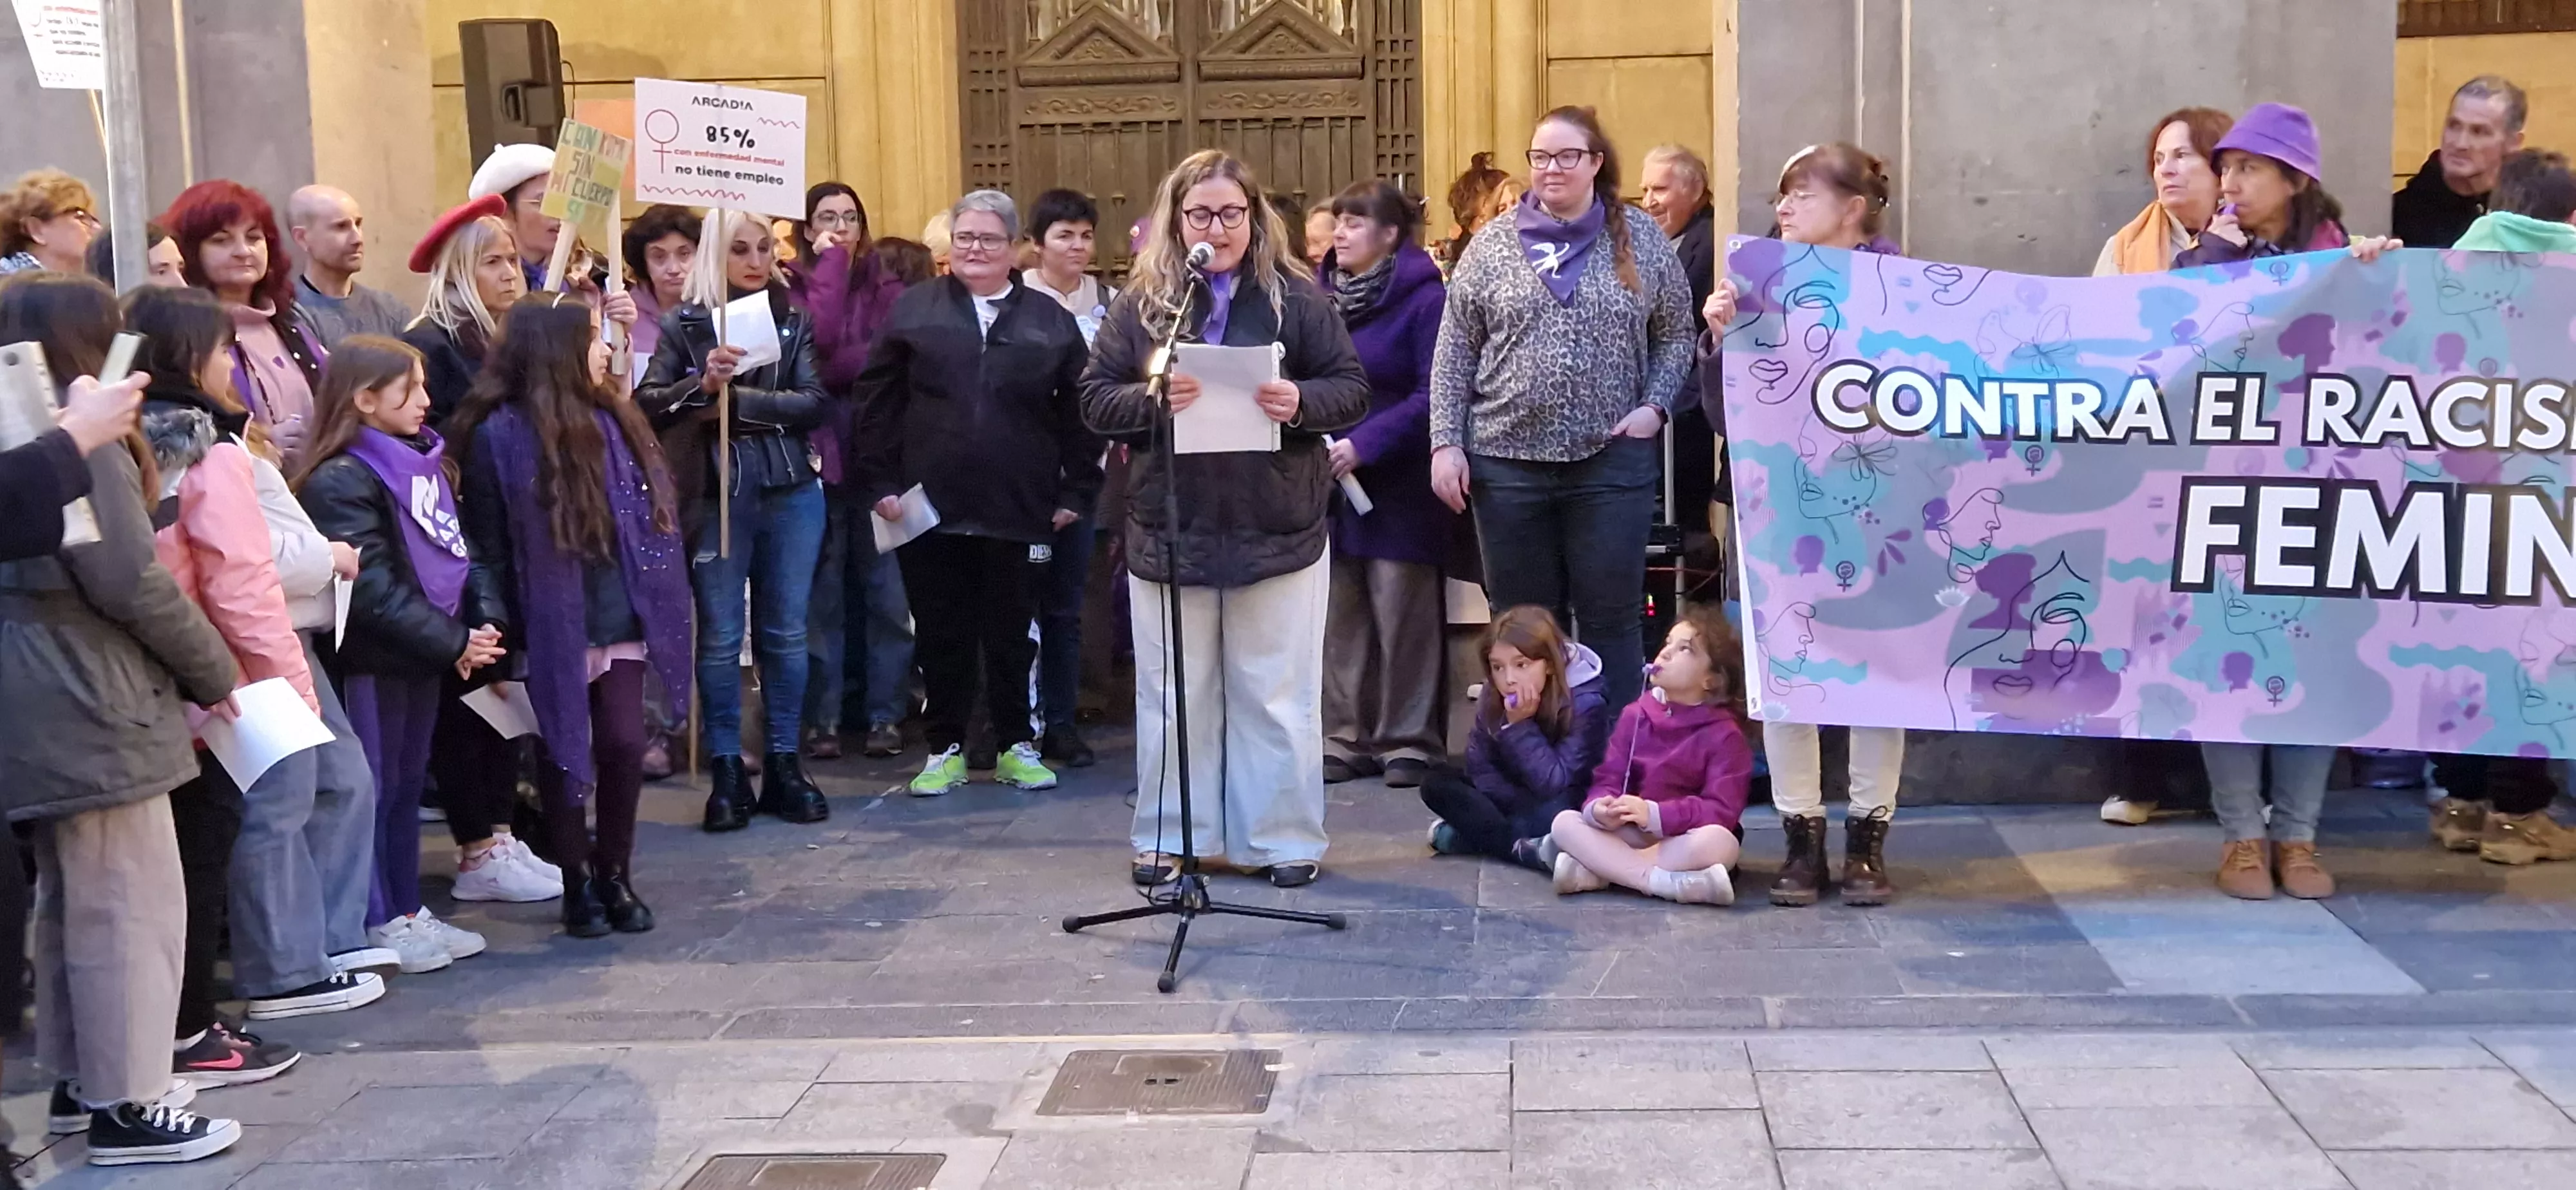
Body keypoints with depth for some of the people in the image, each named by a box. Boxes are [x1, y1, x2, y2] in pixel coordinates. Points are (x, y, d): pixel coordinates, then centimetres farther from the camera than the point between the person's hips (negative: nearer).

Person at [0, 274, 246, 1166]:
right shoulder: (80, 445, -15)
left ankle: (80, 1080, 27)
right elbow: (130, 582, -18)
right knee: (130, 904, -4)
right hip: (88, 705, -10)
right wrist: (215, 671, -7)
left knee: (73, 898, 18)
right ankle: (126, 1107, 0)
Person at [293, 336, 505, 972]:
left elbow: (459, 550, 10)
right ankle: (379, 922, 13)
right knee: (374, 788, 3)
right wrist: (453, 643, -20)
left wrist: (486, 620, -6)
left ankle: (409, 909, 27)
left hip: (430, 655, 8)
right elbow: (373, 588, -21)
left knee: (408, 783, 17)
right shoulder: (340, 481, -16)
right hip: (374, 661, -8)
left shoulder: (426, 463, 10)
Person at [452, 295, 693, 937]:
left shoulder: (611, 419, 5)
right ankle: (577, 882, 19)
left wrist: (658, 603, 5)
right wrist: (499, 629, -8)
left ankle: (616, 876, 18)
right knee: (566, 754, 6)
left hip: (618, 618, 4)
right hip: (553, 626, -4)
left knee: (624, 746, 2)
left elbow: (650, 511, 10)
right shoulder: (499, 434, -8)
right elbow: (488, 542, -5)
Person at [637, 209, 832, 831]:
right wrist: (701, 385, -23)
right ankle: (727, 772, 13)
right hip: (716, 497, -1)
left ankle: (783, 764, 18)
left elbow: (816, 403, -6)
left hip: (791, 493, 2)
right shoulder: (684, 324, 2)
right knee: (720, 637, 3)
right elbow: (646, 402, -7)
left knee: (785, 632, 8)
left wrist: (737, 399, -14)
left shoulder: (795, 321, 5)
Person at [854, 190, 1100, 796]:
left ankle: (1016, 747, 21)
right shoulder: (914, 310, 5)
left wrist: (1077, 492, 0)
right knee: (941, 635, 7)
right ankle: (944, 750, 18)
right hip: (931, 508, 0)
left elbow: (1080, 414, 6)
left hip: (1019, 511, 0)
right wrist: (880, 483, -3)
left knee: (1012, 634, 8)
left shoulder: (1050, 320, 6)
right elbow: (877, 401, 3)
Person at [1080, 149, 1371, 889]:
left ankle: (1285, 840, 17)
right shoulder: (1143, 302, 3)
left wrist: (1302, 403, -20)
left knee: (1277, 695, 7)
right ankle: (1168, 840, 20)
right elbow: (1095, 398, 0)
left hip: (1278, 529, -1)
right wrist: (1149, 398, -19)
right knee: (1174, 695, 9)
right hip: (1169, 530, 1)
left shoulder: (1294, 296, 2)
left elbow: (1352, 389, 0)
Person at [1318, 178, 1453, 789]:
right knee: (1338, 616, 7)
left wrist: (1364, 444, -19)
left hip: (1398, 484, -5)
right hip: (1330, 480, 5)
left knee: (1403, 614, 0)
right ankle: (1347, 738, 15)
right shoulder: (1320, 293, 10)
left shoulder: (1423, 297, -8)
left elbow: (1433, 394, -14)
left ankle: (1409, 741, 10)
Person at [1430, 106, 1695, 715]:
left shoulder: (1640, 239, 4)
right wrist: (1446, 441, -1)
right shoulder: (1493, 245, 4)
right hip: (1508, 461, 1)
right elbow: (1455, 352, 5)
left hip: (1611, 460, -1)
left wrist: (1654, 407, -5)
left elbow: (1676, 334, 9)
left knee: (1610, 619, 4)